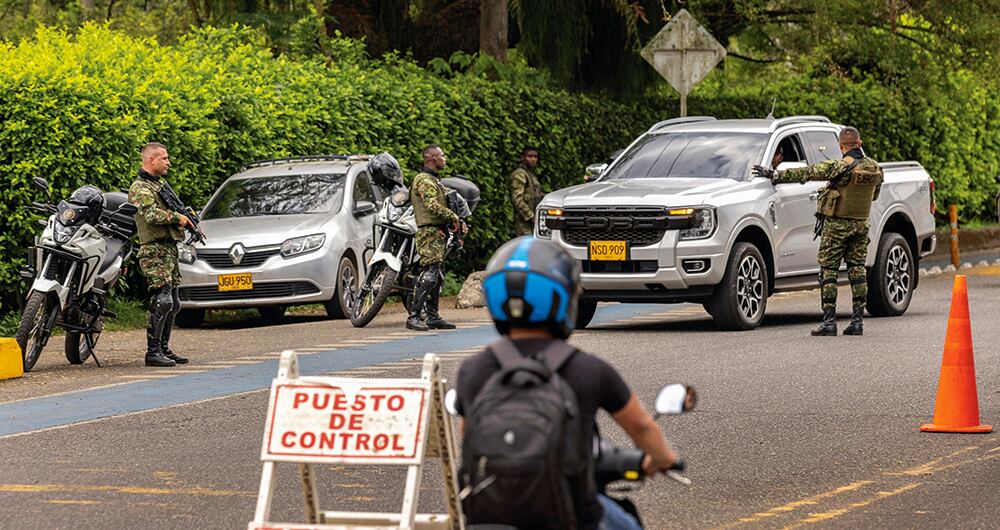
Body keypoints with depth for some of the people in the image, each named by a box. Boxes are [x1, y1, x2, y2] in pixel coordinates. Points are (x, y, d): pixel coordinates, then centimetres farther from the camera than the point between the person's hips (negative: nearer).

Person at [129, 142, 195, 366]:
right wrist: (177, 217, -13)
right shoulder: (140, 188, -10)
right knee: (162, 301, -16)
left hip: (169, 249, 10)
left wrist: (186, 218, 7)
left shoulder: (160, 184, 21)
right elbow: (152, 214, -25)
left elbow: (170, 210, 28)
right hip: (154, 251, -10)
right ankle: (153, 352, -15)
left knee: (172, 304, 11)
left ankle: (163, 349, 17)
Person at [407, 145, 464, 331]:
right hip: (430, 232, -11)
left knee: (438, 277, 11)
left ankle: (433, 316, 15)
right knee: (429, 275, -17)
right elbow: (432, 205, -23)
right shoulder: (424, 180, -10)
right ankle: (413, 317, -20)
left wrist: (458, 222, 12)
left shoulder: (435, 181, 24)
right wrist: (453, 216, -16)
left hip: (439, 233, 11)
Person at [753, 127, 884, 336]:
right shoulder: (875, 169, 1)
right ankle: (857, 321, 5)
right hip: (861, 224, 5)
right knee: (857, 271, 8)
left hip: (837, 225, -5)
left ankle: (829, 321, -6)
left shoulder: (841, 167, -17)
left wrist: (775, 175, -13)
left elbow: (807, 173, -17)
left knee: (828, 272, -1)